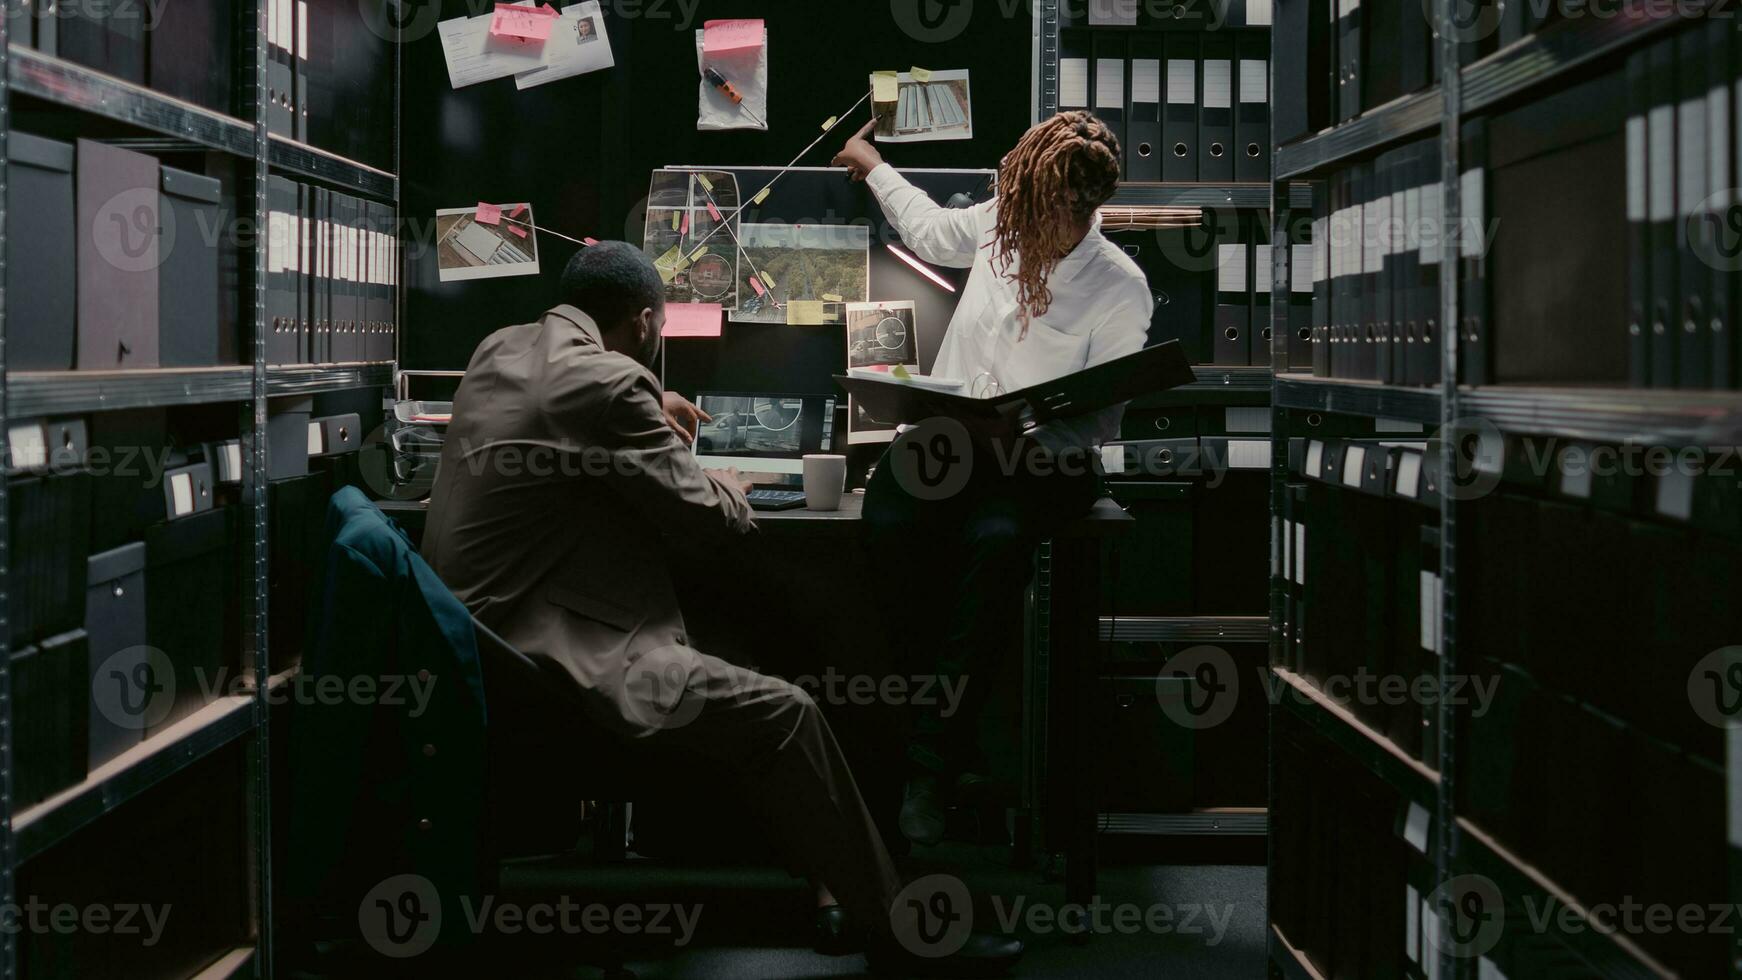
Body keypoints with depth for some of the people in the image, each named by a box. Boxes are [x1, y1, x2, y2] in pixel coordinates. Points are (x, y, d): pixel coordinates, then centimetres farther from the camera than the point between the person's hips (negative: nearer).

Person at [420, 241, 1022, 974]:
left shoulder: (500, 348, 10)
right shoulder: (607, 385, -18)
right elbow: (705, 517, -10)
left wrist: (647, 407, 43)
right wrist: (731, 487, 12)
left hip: (475, 629, 11)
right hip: (549, 658, -11)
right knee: (782, 715, -9)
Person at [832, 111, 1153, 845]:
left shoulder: (1120, 290, -7)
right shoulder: (1000, 223, 6)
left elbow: (1102, 419, -6)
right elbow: (930, 230, 31)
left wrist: (1026, 443, -24)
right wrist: (873, 166, 42)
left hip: (1044, 457, -4)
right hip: (949, 431, 4)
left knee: (996, 538, -38)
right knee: (891, 522, -30)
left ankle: (935, 761, -27)